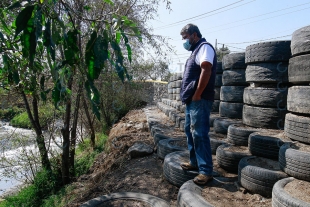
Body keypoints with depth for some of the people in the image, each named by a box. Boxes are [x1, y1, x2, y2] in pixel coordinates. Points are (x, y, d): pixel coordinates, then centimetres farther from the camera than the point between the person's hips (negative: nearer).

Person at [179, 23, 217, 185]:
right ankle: (194, 162, 27)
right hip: (192, 100, 11)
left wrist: (197, 94, -22)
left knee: (199, 134, -9)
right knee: (189, 131, 15)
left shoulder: (204, 47, -6)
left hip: (200, 100, -11)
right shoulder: (196, 50, 24)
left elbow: (206, 70, -23)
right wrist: (188, 95, 15)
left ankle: (206, 171, 0)